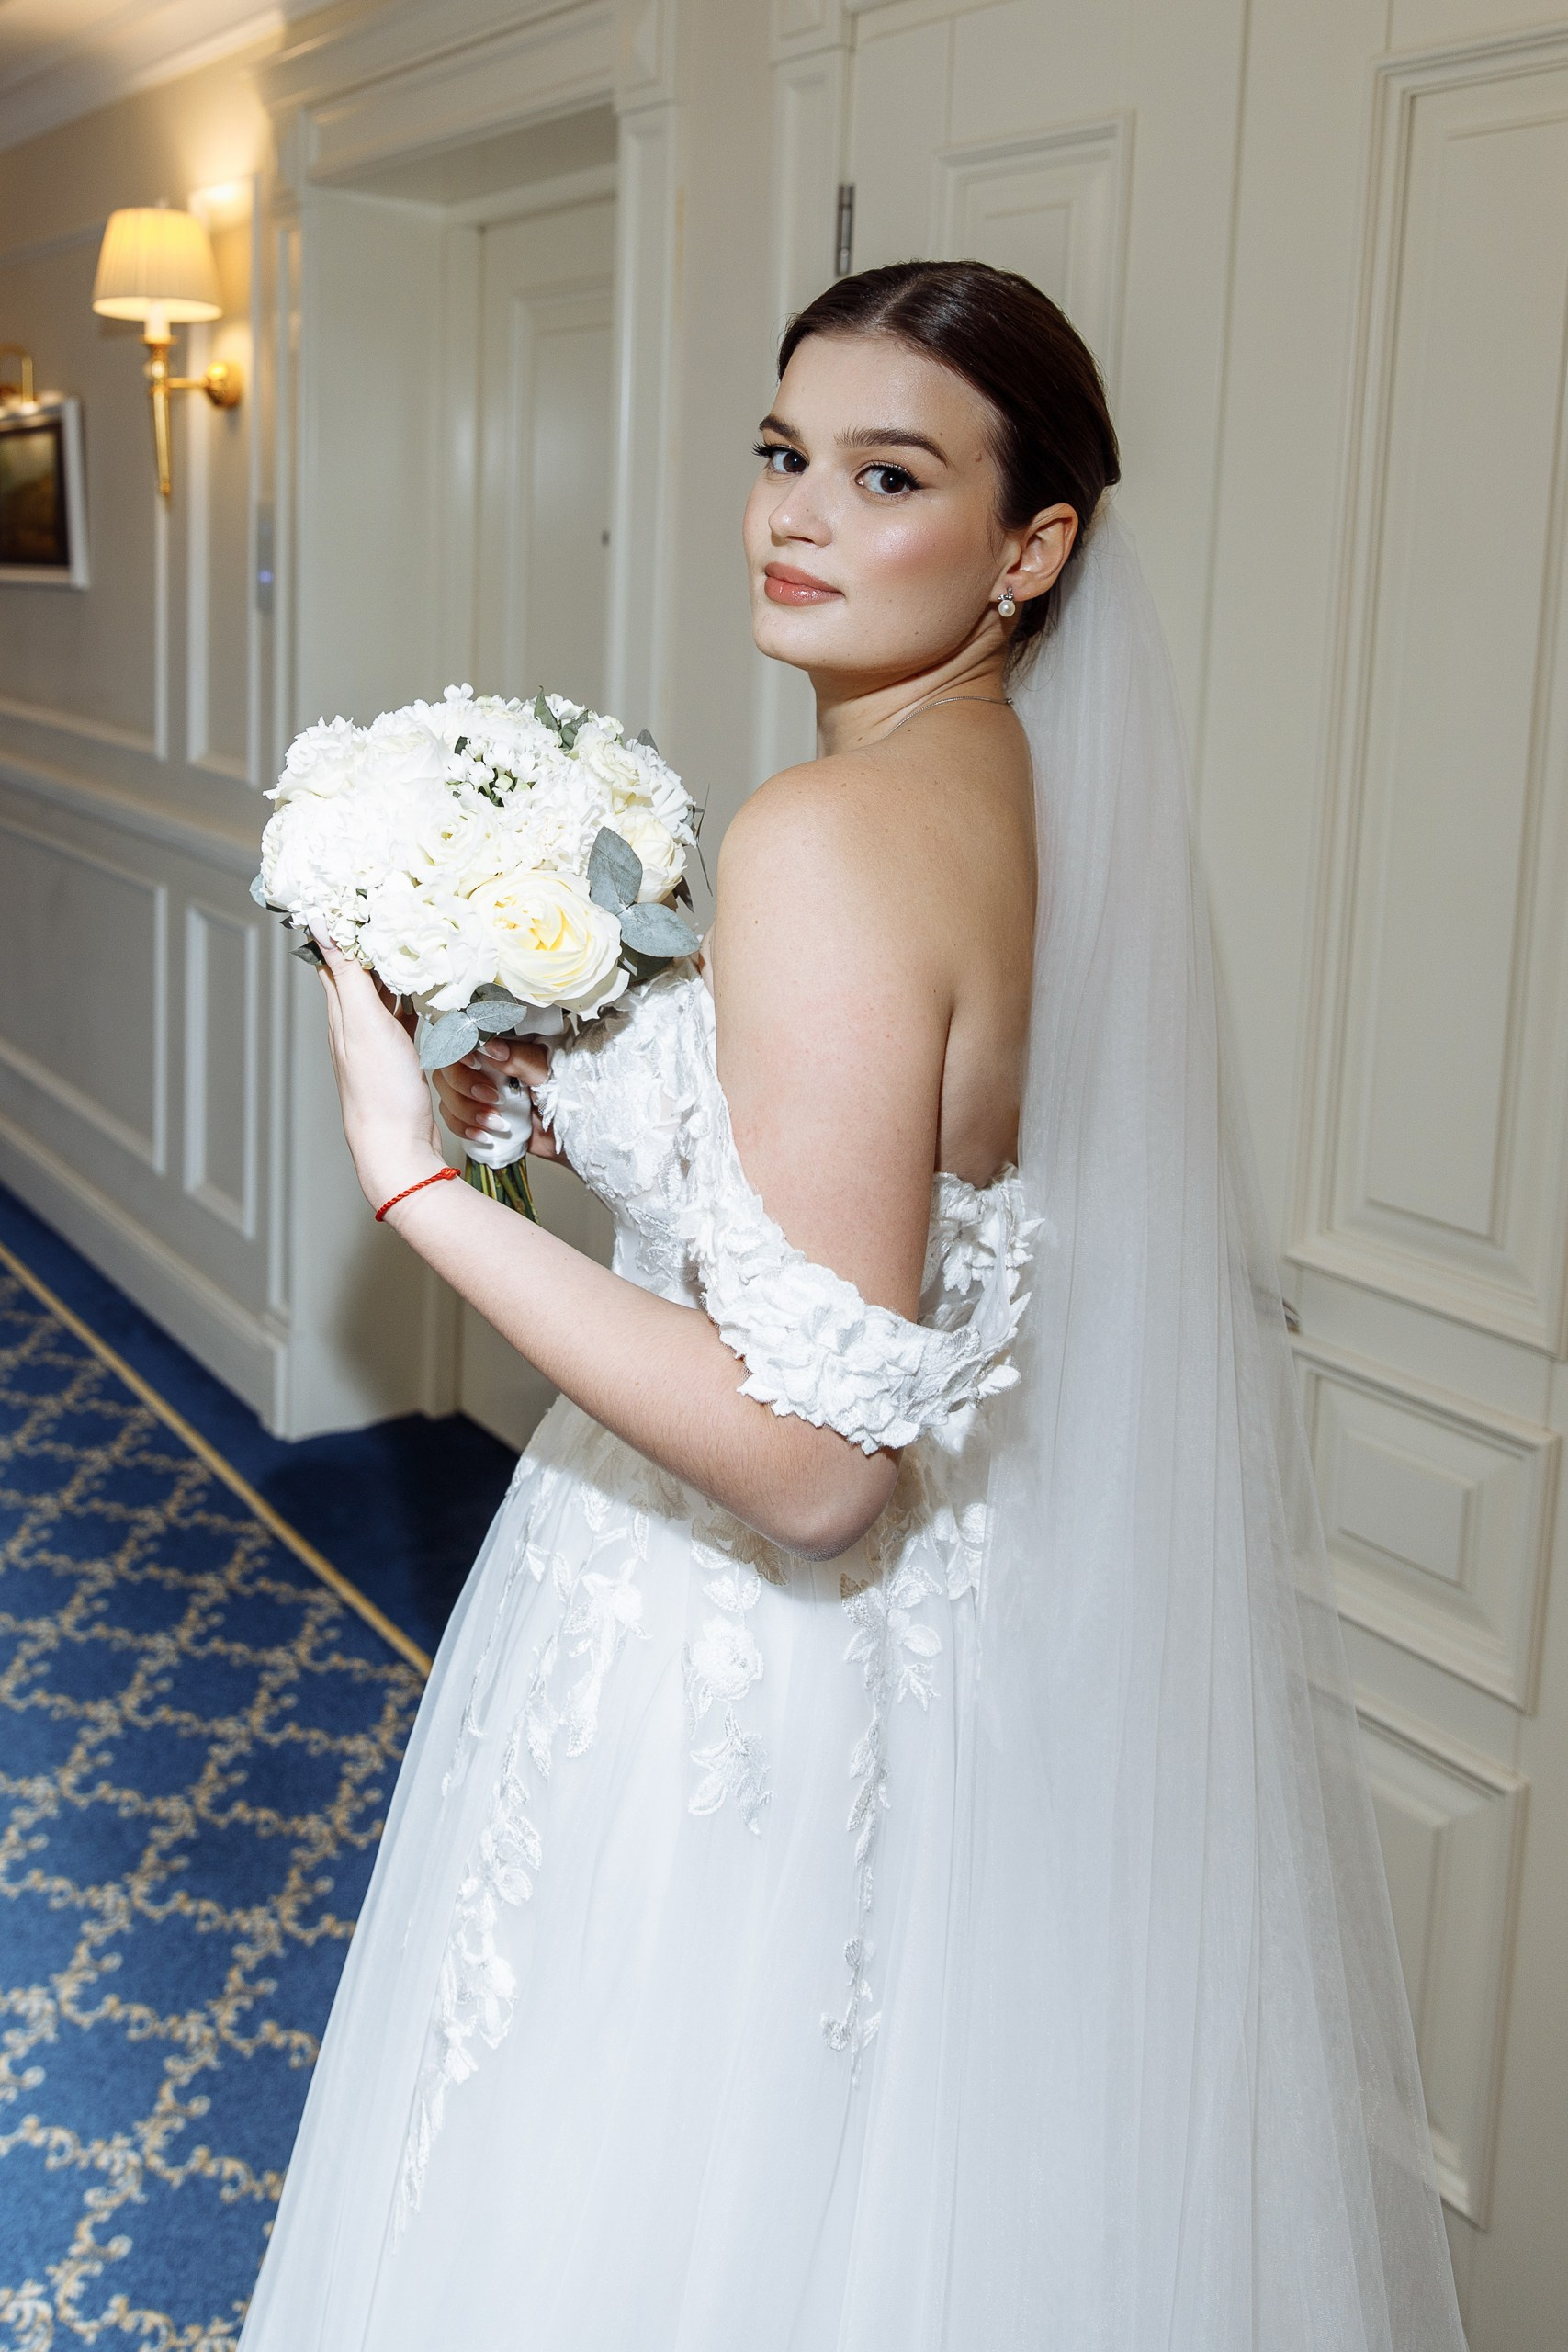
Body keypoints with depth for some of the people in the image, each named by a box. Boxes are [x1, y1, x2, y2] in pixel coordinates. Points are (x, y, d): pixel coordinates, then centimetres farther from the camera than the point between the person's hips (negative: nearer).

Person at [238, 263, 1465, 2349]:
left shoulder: (830, 838, -26)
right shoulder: (1034, 788, 1)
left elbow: (812, 1459, -29)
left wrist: (414, 1173, -24)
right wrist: (576, 1103, 8)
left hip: (747, 1683, -8)